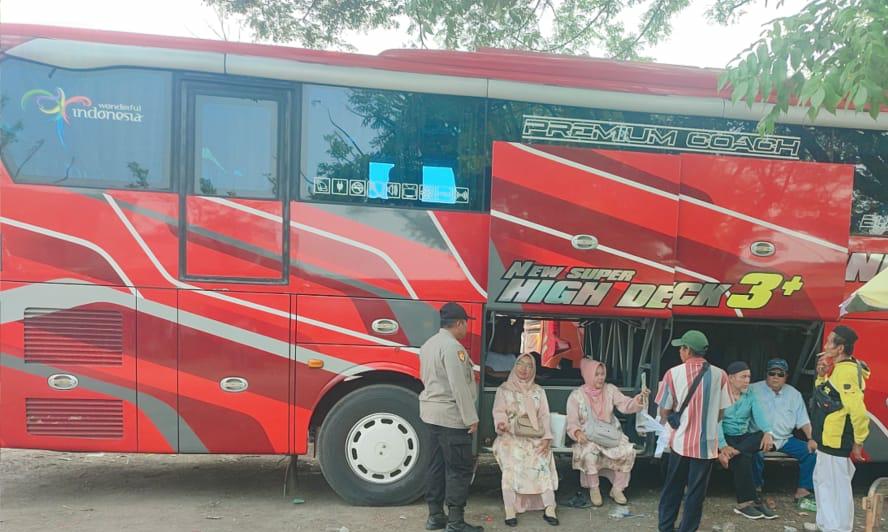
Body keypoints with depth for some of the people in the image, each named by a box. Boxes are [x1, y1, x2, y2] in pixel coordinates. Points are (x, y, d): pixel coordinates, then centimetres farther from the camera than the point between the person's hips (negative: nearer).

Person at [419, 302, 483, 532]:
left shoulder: (428, 344, 12)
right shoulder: (452, 346, -18)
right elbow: (459, 386, -21)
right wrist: (471, 418, -16)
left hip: (431, 412, 9)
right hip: (451, 415, -9)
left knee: (437, 464, 14)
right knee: (460, 468, -2)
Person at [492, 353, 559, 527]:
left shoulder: (538, 391, 20)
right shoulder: (504, 389, 13)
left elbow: (544, 416, 12)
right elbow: (499, 412, 3)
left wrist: (546, 438, -5)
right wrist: (501, 423, -21)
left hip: (535, 437, 2)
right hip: (510, 436, -2)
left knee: (542, 461, -28)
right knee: (511, 465, -30)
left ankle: (549, 509, -26)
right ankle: (510, 511, -28)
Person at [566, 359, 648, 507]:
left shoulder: (610, 389, 3)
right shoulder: (576, 396, -5)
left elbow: (625, 405, -10)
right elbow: (572, 423, -7)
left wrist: (639, 400, -30)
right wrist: (577, 433, -29)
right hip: (588, 436, -3)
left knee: (628, 451, -23)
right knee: (590, 454, -34)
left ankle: (617, 489, -3)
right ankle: (594, 489, -7)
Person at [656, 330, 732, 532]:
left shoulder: (673, 373, -10)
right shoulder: (719, 375, -8)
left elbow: (664, 412, -4)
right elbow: (720, 413, 0)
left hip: (680, 441, 1)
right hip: (706, 444, 0)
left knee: (672, 488, 17)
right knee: (696, 492, 10)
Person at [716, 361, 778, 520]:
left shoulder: (750, 397, 11)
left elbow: (759, 415, -6)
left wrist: (768, 432, -28)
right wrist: (723, 446, -30)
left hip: (744, 438, 5)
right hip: (725, 438, -5)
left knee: (764, 437, -26)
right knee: (743, 457, -32)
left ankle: (732, 453, -33)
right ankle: (751, 500, -19)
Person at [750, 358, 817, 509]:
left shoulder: (794, 394, 12)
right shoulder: (754, 390, -2)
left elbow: (803, 421, 12)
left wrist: (811, 439, -5)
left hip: (785, 439, 5)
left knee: (811, 452, -12)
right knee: (756, 454, -34)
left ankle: (802, 492, 1)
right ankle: (756, 490, -12)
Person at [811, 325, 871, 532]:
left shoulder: (846, 371, -20)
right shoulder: (840, 369, 11)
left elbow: (858, 409, -26)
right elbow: (826, 398, 22)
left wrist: (858, 441, -20)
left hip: (836, 441, -11)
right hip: (828, 439, 11)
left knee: (838, 486, -1)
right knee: (822, 480, 20)